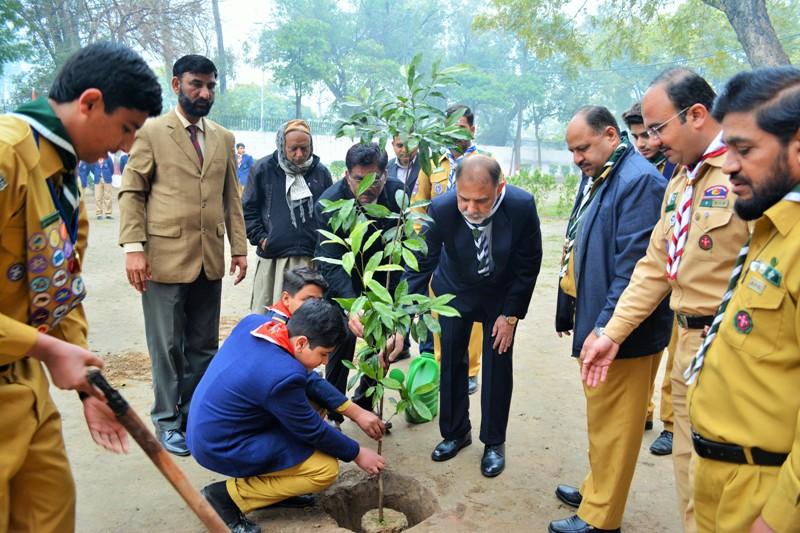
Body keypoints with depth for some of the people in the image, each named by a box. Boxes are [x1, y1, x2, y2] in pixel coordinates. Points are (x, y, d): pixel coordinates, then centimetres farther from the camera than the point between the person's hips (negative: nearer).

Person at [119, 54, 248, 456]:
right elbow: (132, 192, -2)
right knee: (167, 346, 6)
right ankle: (167, 420, 21)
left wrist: (239, 248, 8)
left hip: (209, 258, 4)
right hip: (165, 257, -4)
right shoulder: (151, 132, 1)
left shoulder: (223, 138, 14)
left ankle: (194, 413, 26)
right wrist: (133, 247, -12)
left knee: (204, 345, 11)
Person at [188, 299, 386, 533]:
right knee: (326, 469, -6)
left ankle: (272, 482, 16)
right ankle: (228, 495, -2)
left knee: (313, 398, 10)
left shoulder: (256, 323, -7)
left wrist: (356, 411, 3)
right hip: (221, 447, -9)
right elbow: (312, 430, -15)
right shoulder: (281, 375, -32)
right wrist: (357, 454, 2)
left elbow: (307, 379, 5)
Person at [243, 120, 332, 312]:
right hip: (272, 257, -1)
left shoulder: (321, 172, 7)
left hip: (311, 258, 1)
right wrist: (260, 238, -4)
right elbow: (248, 209, 7)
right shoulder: (263, 169, 3)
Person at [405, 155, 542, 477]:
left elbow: (528, 266, -16)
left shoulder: (522, 206, -30)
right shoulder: (441, 209, -31)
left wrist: (511, 315, -13)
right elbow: (420, 264, -24)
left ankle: (494, 442, 22)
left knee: (498, 365, 3)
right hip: (455, 291, 1)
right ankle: (455, 432, 29)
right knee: (451, 361, 8)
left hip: (502, 295, -1)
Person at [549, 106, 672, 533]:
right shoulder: (595, 177, 11)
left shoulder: (640, 180, -19)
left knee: (612, 422, 5)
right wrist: (569, 309, 18)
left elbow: (634, 267, -24)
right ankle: (597, 491, 38)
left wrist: (605, 328, -23)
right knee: (601, 415, 21)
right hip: (595, 320, 9)